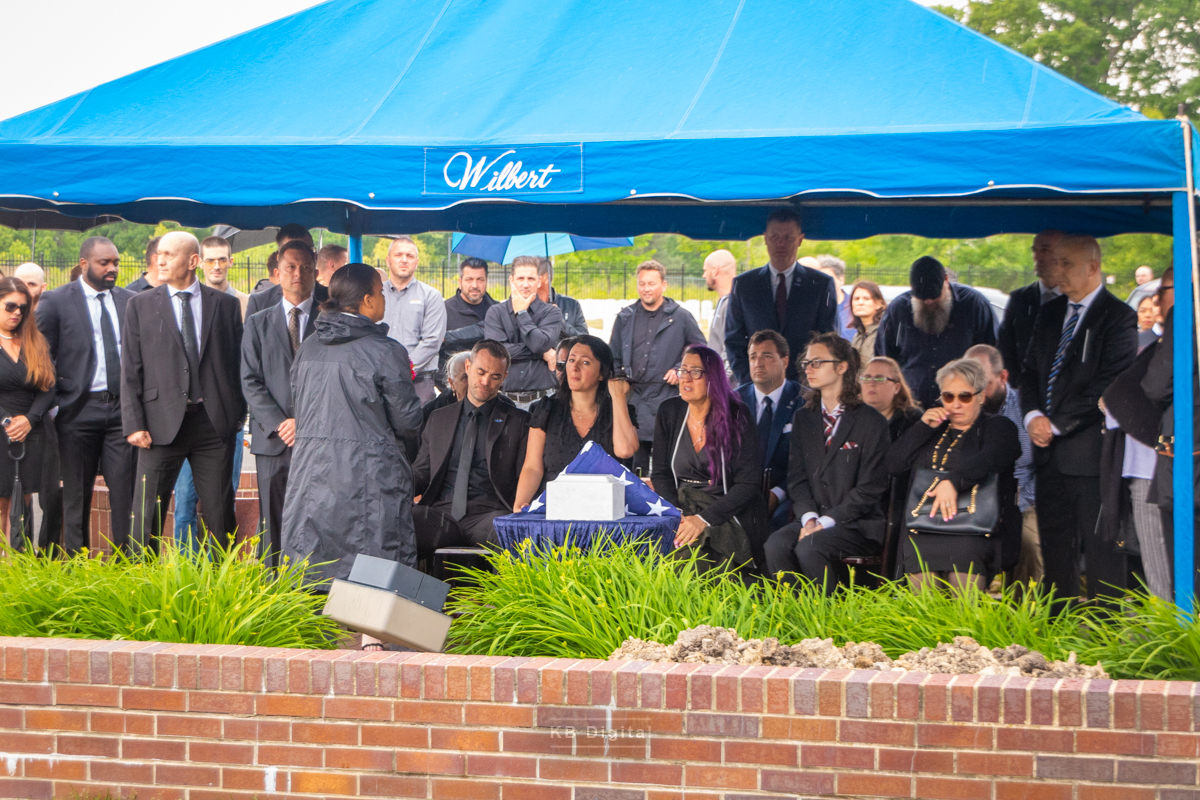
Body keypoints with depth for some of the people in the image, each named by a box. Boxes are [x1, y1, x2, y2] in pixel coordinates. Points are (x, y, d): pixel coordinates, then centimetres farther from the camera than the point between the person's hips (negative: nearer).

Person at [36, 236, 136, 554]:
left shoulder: (130, 301, 10)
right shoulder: (55, 301, -1)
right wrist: (54, 401, -5)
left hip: (122, 407, 2)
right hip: (79, 409, -2)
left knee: (124, 490, -2)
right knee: (77, 495, 5)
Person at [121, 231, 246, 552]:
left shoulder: (226, 305, 8)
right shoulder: (140, 305, 7)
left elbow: (238, 363, 10)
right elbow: (130, 370, 4)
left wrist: (239, 413, 2)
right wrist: (134, 424, -5)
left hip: (214, 421, 0)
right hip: (162, 423, 0)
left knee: (220, 513, 3)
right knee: (147, 515, 0)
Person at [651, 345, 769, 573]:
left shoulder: (737, 416, -6)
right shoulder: (669, 412, 6)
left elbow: (748, 483, -9)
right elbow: (661, 474, 9)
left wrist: (705, 519, -20)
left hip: (728, 513, -4)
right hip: (682, 506, 4)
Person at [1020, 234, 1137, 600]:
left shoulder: (1118, 317, -7)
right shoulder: (1049, 314, 15)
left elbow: (1109, 385, -14)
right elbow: (1030, 371, 17)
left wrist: (1056, 425, -14)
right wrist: (1033, 415, -3)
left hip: (1090, 450, -7)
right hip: (1049, 451, 7)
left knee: (1100, 549, -3)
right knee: (1055, 546, 11)